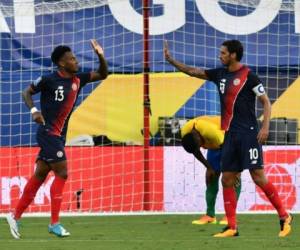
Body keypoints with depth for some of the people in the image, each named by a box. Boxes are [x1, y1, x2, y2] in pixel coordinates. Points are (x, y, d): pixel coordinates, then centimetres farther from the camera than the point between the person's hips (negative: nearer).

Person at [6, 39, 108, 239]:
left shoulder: (77, 80, 8)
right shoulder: (49, 80, -10)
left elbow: (102, 74, 13)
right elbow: (27, 92, -1)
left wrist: (101, 56, -4)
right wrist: (34, 110, -17)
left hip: (58, 136, 8)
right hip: (48, 132, -8)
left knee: (40, 176, 9)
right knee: (62, 174, -11)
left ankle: (15, 217, 14)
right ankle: (55, 223, -9)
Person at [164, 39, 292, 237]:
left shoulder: (248, 76, -7)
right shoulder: (220, 74, 12)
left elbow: (266, 101, -7)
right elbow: (193, 72, 20)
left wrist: (265, 126, -17)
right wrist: (171, 60, 16)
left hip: (248, 134, -7)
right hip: (230, 135, 7)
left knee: (259, 178, -10)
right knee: (227, 180, 3)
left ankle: (284, 217, 2)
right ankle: (232, 227, 6)